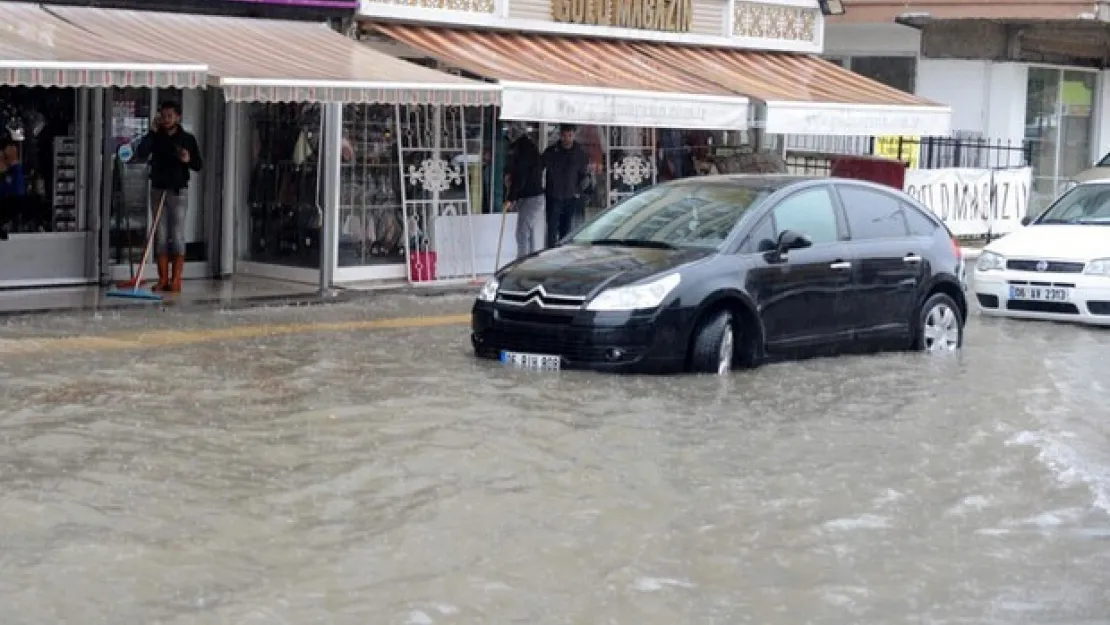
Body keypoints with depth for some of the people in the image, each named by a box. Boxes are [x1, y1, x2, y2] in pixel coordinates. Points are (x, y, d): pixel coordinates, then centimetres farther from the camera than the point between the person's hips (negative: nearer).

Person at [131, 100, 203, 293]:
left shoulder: (188, 139, 3)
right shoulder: (156, 137, 7)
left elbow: (199, 165, 3)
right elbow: (139, 155, -8)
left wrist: (188, 160, -19)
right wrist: (151, 132, -11)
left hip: (178, 191, -3)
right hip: (158, 189, 3)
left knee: (177, 236, -5)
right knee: (160, 235, 2)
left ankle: (176, 280, -5)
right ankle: (163, 279, 6)